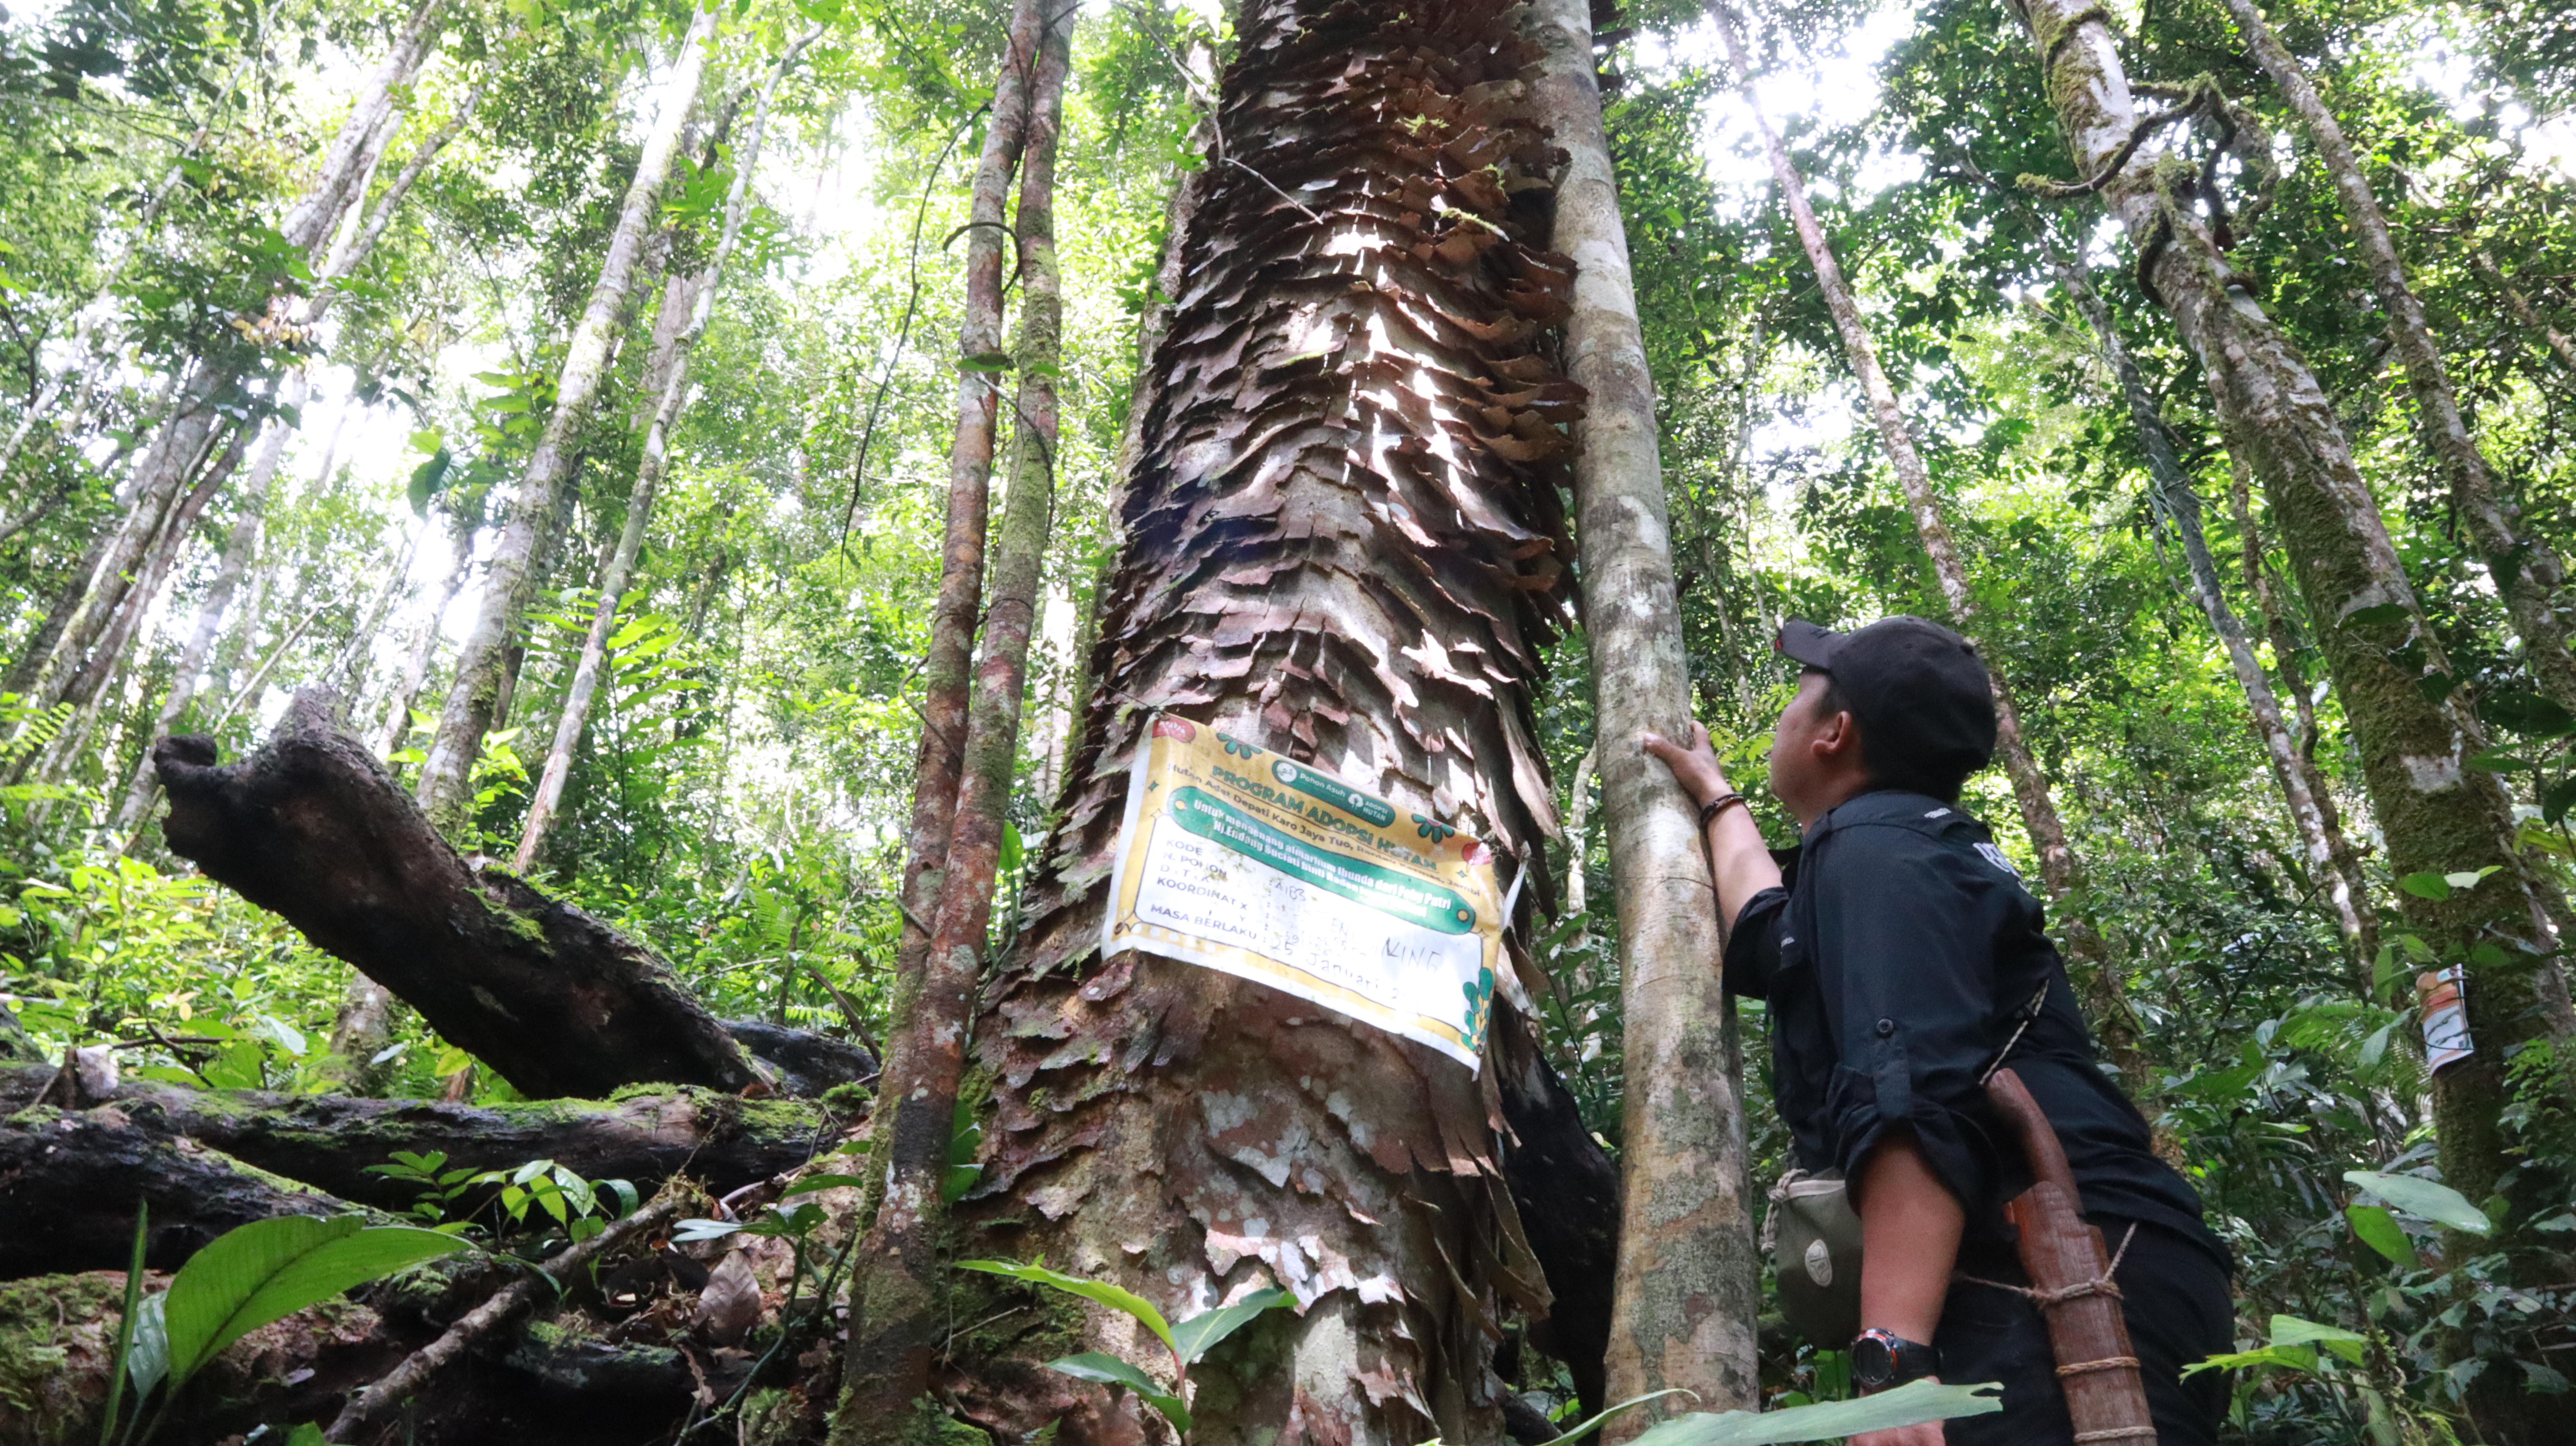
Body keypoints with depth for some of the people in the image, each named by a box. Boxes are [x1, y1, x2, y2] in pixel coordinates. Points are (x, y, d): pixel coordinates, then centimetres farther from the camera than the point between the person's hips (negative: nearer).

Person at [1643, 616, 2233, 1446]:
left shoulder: (1875, 847, -6)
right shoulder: (1911, 849, 25)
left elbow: (1915, 1098, -22)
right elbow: (1775, 942, 47)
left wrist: (1893, 1357, -31)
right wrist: (1714, 798, 58)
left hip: (2064, 1297, -11)